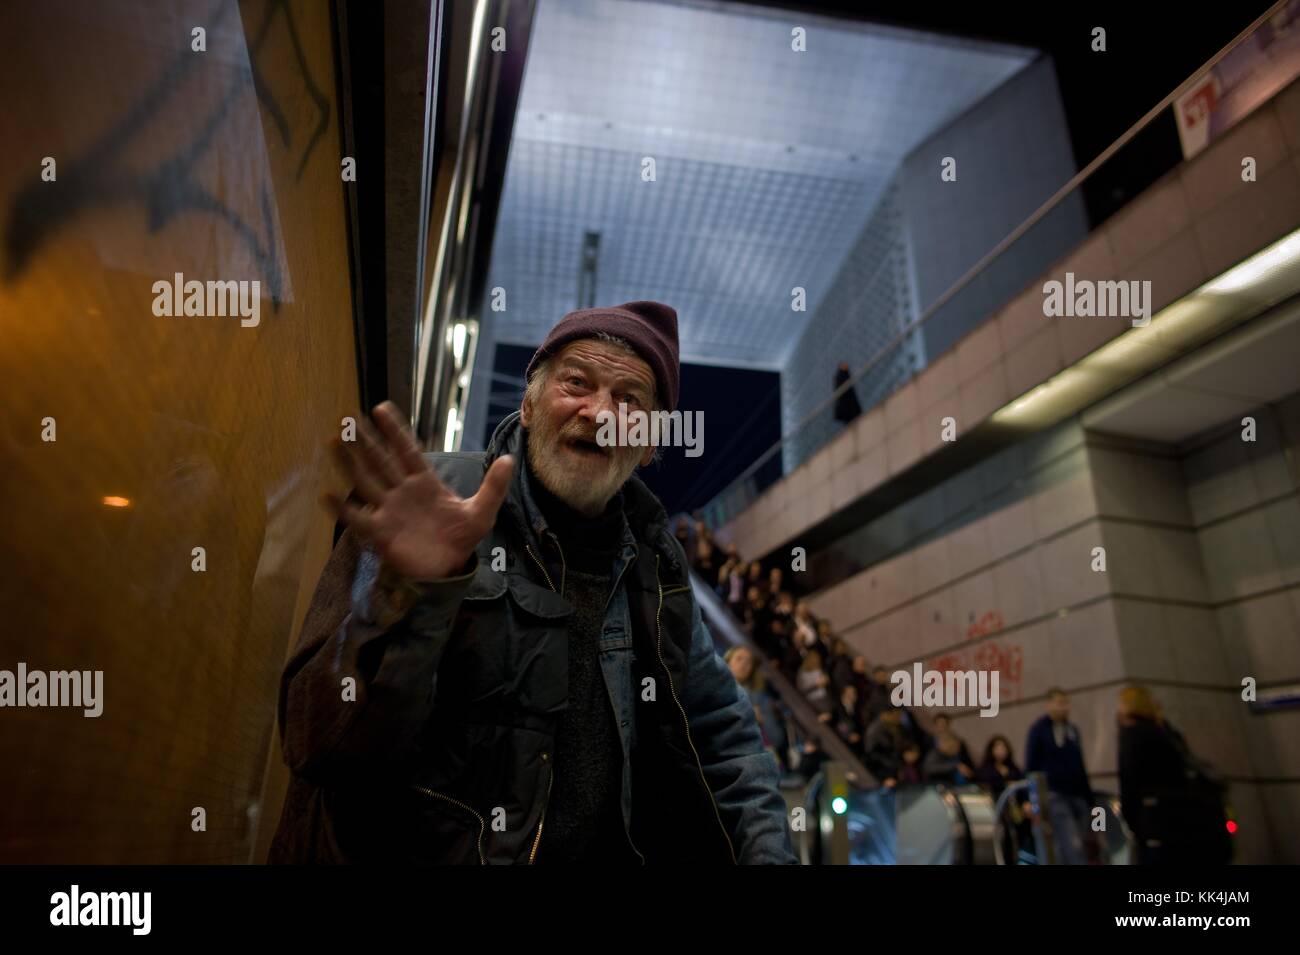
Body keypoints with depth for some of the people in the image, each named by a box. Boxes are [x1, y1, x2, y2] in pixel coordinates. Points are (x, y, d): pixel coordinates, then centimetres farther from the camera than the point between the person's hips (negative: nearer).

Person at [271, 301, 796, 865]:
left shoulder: (651, 557, 4)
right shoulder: (429, 505, -11)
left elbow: (718, 728, 14)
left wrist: (766, 849, 1)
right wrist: (412, 593, -32)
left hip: (611, 851, 5)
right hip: (419, 850, -4)